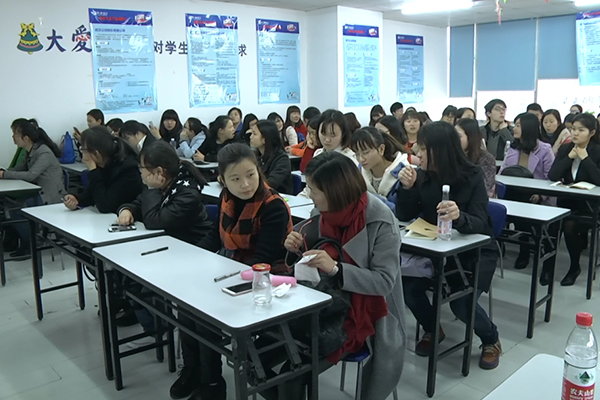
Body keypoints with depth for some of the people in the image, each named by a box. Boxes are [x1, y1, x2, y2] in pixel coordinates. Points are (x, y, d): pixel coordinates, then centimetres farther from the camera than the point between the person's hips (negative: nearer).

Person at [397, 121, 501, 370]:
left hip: (474, 250, -4)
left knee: (461, 304, -21)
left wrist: (459, 216, -50)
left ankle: (491, 340, 14)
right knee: (408, 287, -17)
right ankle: (432, 330, 14)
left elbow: (479, 224, -27)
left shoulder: (472, 177, -18)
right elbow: (404, 216, -7)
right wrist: (407, 187, -24)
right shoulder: (423, 176, -7)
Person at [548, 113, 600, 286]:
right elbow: (552, 176, -5)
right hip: (567, 201, 3)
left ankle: (574, 267, -4)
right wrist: (569, 157, -12)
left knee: (569, 224, -29)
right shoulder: (565, 149, 6)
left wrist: (585, 158, -17)